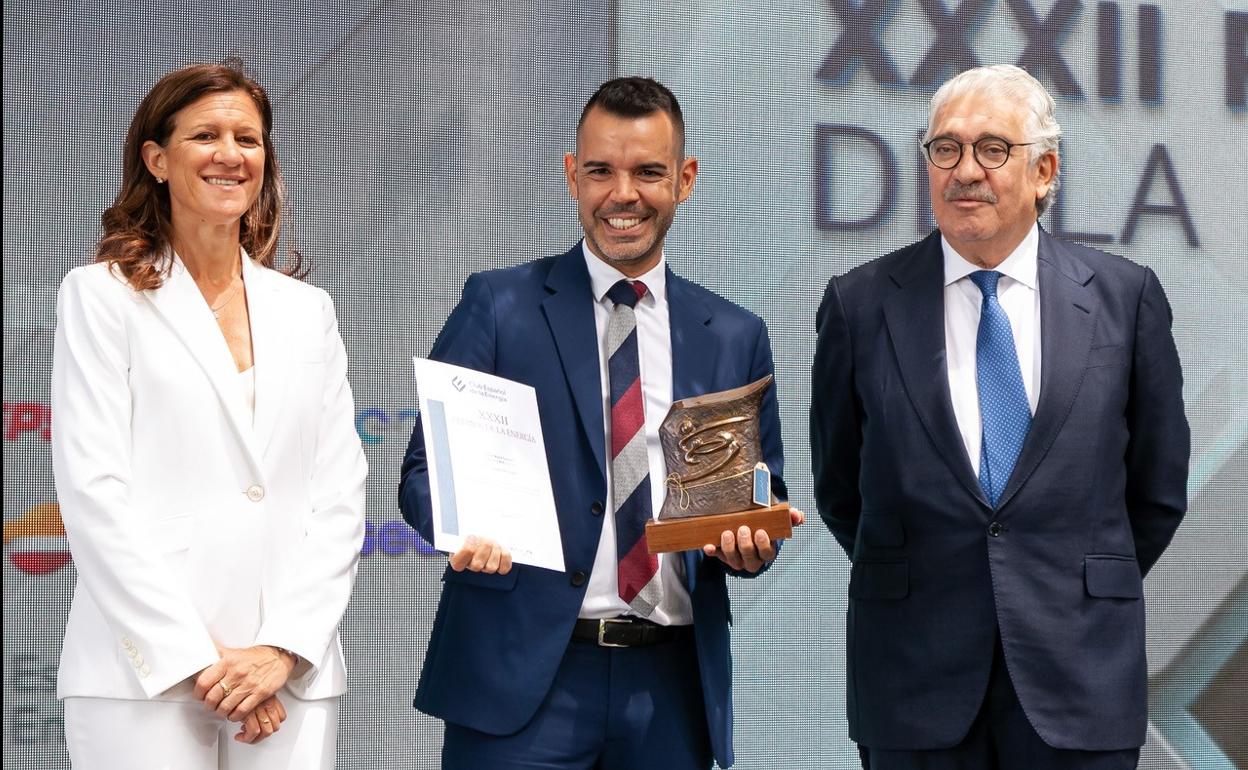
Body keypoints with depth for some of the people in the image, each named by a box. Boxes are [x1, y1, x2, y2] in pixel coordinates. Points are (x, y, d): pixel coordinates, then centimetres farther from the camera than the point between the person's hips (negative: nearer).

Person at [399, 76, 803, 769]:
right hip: (522, 680, -3)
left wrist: (751, 541, -9)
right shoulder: (499, 305, 3)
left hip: (671, 689, 3)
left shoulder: (734, 337, 11)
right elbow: (425, 468, 1)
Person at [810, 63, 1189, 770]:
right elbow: (840, 490, 9)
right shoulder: (860, 305, 1)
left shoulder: (1125, 297, 2)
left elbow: (1157, 489, 10)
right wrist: (916, 585, 11)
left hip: (1080, 671, 0)